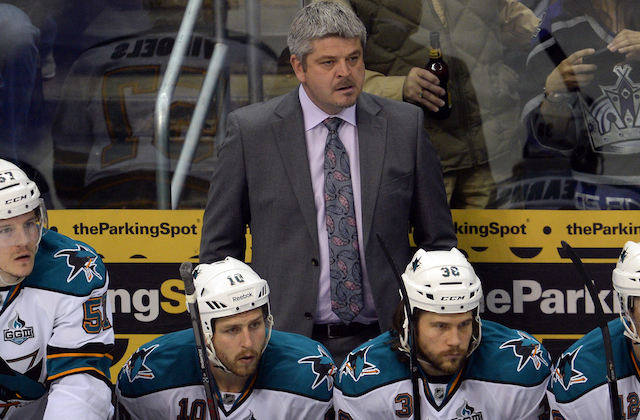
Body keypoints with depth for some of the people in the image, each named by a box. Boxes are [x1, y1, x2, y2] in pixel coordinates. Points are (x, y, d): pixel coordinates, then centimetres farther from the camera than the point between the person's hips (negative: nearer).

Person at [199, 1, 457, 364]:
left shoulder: (405, 125, 5)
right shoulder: (249, 130, 1)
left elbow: (438, 240, 11)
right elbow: (220, 247, 6)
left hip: (383, 341, 1)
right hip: (288, 343, -1)